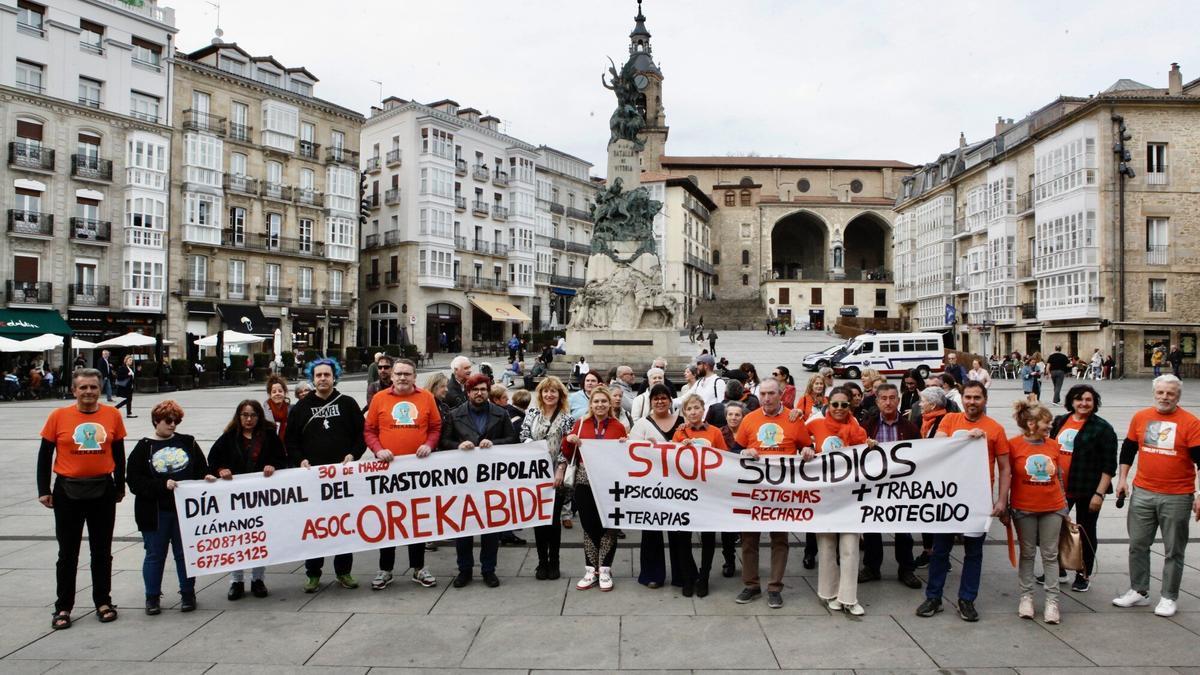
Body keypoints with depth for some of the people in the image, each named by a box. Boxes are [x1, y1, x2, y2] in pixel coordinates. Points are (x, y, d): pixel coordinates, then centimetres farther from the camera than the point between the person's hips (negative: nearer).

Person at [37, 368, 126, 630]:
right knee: (68, 553, 6)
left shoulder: (112, 415, 0)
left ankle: (103, 602, 23)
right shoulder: (58, 416, -6)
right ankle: (63, 607, 17)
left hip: (103, 490, 2)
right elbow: (45, 455, 1)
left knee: (102, 551, 11)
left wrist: (120, 487, 13)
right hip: (68, 491, -1)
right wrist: (44, 490, -2)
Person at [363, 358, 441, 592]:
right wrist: (377, 449, -12)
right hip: (388, 467, 0)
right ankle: (385, 569, 18)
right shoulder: (379, 398, 1)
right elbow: (368, 430, 3)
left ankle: (418, 567, 20)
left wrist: (429, 445, -10)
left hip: (418, 467, 1)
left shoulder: (426, 398, 3)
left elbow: (436, 427, 8)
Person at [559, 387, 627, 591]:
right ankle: (590, 571, 16)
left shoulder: (619, 427, 2)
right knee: (589, 526, 7)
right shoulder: (580, 424, 5)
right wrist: (568, 440, -9)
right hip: (584, 482, 1)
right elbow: (568, 454, 10)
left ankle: (604, 571, 14)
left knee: (608, 526, 3)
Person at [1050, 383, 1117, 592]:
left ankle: (1084, 576, 22)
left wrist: (1099, 493, -16)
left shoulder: (1102, 428, -9)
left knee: (1086, 532, 8)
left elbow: (1109, 465, -11)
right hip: (1058, 488, 5)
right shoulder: (1059, 422, 7)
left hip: (1086, 491, -5)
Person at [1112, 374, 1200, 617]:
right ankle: (1139, 592, 23)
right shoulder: (1140, 417, 3)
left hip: (1177, 497, -3)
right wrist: (1122, 478, 10)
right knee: (1137, 544, 10)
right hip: (1142, 493, 4)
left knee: (1173, 550, 7)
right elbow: (1128, 449, 13)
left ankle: (1169, 598, 19)